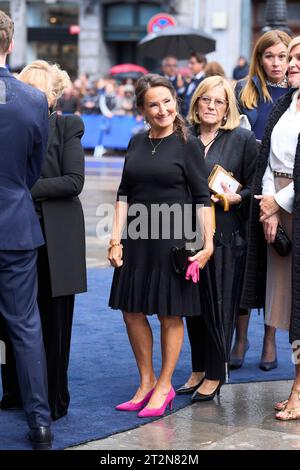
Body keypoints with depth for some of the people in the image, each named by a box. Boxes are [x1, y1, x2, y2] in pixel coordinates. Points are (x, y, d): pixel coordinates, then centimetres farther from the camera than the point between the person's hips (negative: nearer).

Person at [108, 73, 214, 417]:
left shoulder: (187, 145, -5)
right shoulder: (136, 143, 8)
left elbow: (203, 198, -6)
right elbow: (124, 194, 9)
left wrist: (208, 244, -13)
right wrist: (116, 238, 2)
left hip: (173, 237, -5)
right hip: (137, 237, 5)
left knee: (170, 314, 4)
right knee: (132, 310, 7)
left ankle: (164, 386, 17)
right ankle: (146, 382, 22)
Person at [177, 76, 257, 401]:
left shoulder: (243, 139, 0)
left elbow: (254, 186, 1)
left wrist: (236, 197, -16)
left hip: (225, 234, -3)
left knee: (220, 305, 0)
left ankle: (214, 376, 11)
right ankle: (198, 371, 23)